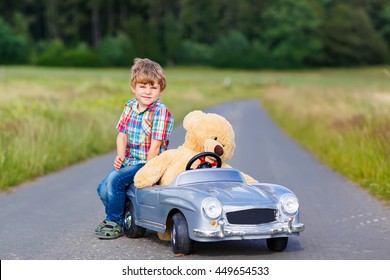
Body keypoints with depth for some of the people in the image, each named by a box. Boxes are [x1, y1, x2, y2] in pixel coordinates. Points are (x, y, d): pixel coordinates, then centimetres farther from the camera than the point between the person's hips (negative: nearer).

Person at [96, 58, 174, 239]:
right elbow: (122, 135, 7)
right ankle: (117, 217, 25)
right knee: (103, 189, -2)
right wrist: (120, 156, -11)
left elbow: (155, 145, -19)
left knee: (115, 180, -23)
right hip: (129, 161, 7)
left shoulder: (161, 112, -16)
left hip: (147, 163, -7)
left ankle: (115, 224, -4)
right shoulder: (130, 107, 6)